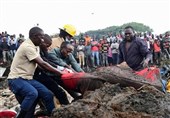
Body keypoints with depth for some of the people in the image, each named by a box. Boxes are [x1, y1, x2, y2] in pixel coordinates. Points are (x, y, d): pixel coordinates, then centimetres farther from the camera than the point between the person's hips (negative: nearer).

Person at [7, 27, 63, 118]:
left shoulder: (35, 46, 12)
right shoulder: (27, 46, -19)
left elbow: (41, 64, 9)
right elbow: (42, 64, -19)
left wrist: (59, 71, -2)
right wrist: (60, 73, -15)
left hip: (28, 78, 9)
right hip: (17, 79, -9)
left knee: (48, 94, -4)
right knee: (33, 93, -35)